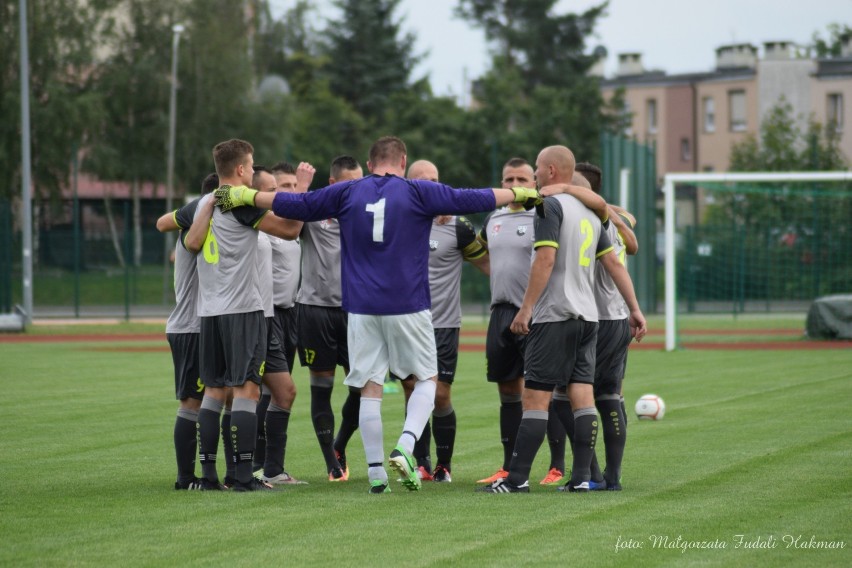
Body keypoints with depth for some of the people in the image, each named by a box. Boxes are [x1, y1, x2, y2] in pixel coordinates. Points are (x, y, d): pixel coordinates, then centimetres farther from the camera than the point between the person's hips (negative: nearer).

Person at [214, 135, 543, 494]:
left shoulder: (346, 193, 5)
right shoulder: (418, 193, -2)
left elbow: (294, 205, 9)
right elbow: (472, 200, 2)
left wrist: (243, 196, 21)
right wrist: (521, 194, 15)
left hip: (361, 309, 2)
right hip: (408, 307, -2)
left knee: (370, 389, 6)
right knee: (426, 378, 12)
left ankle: (376, 471, 4)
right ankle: (404, 447, -9)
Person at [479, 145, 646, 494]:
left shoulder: (551, 206, -7)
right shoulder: (589, 212, 17)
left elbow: (546, 258, -16)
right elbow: (613, 261, 16)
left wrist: (526, 308, -15)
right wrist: (634, 308, 17)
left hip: (554, 317, -8)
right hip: (587, 317, 8)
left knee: (535, 397, -7)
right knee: (583, 397, 4)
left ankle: (517, 478, -8)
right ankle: (581, 478, 1)